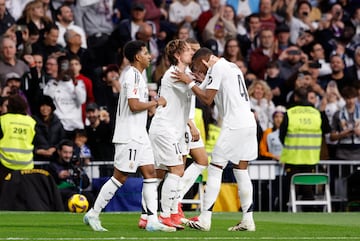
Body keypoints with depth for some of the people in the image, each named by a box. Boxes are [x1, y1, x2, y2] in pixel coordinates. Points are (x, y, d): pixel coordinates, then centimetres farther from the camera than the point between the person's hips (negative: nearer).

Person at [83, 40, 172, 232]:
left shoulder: (138, 76, 18)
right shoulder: (132, 76, -14)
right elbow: (134, 105, -21)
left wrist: (152, 106, 14)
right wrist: (156, 102, -10)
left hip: (139, 136, 10)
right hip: (128, 137, -10)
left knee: (150, 173, 3)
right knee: (120, 177, -6)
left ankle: (152, 221, -1)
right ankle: (93, 214, 3)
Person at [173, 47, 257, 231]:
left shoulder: (216, 69, -6)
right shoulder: (232, 67, 21)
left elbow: (207, 99, -13)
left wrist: (189, 83, -5)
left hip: (234, 125, -9)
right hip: (248, 122, 9)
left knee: (215, 168, -4)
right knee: (241, 171, 11)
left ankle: (204, 219, -5)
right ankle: (247, 220, 7)